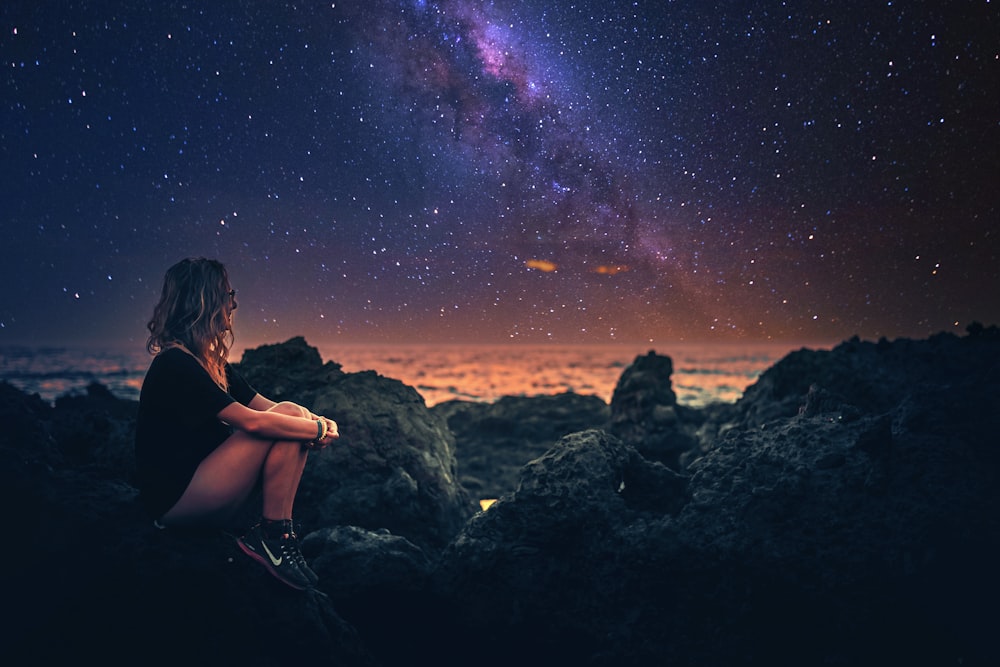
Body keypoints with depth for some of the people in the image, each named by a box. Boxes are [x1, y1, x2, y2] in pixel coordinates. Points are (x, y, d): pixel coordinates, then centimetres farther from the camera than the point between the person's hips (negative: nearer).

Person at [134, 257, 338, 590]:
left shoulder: (212, 363, 12)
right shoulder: (174, 364, -19)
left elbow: (266, 407, 7)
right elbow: (252, 421, -25)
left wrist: (317, 424, -12)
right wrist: (318, 429, -14)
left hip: (203, 484, 9)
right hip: (175, 499, -9)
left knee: (290, 419, -2)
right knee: (286, 418, -17)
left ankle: (274, 535, -8)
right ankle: (270, 537, -10)